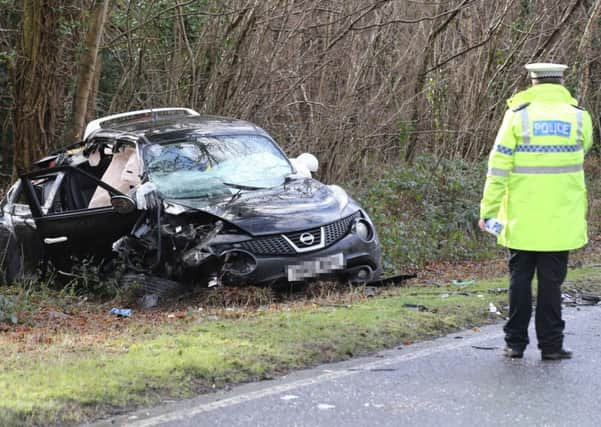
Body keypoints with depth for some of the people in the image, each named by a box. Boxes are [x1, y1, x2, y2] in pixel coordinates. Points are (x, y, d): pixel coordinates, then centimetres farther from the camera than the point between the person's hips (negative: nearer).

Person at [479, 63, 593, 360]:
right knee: (551, 281, 5)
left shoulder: (517, 114, -4)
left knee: (520, 279, 8)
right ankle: (551, 345, 7)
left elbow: (498, 166, -7)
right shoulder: (578, 117, 0)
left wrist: (489, 210, -3)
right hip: (561, 221, 0)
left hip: (522, 220, 0)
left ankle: (515, 343, 12)